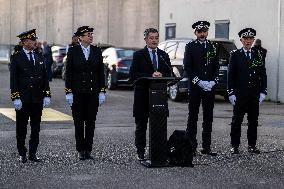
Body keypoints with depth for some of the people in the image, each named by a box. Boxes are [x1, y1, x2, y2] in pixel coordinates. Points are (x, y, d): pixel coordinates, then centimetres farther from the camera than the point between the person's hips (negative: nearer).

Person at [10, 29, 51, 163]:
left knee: (36, 128, 7)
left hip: (38, 99, 4)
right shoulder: (17, 58, -4)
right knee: (21, 128, 5)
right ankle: (22, 154, 15)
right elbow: (13, 80, -7)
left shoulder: (39, 57, 10)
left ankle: (32, 153, 15)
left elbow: (45, 78, 12)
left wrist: (47, 95, 4)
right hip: (23, 99, -4)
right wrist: (16, 98, -13)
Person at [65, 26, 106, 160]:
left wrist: (102, 91, 2)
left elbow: (101, 72, 8)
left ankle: (88, 150, 11)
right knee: (79, 122, 2)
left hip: (93, 92, 2)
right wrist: (68, 92, -7)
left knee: (91, 122, 4)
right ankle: (81, 150, 10)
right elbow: (68, 73, -1)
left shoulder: (97, 51, 6)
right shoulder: (73, 51, -1)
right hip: (78, 92, -2)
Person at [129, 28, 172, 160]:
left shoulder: (164, 55, 13)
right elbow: (133, 75, -9)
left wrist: (161, 75, -13)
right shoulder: (138, 55, 1)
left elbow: (169, 74, 10)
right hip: (143, 95, -3)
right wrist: (151, 76, -18)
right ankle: (140, 152, 11)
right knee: (141, 126, 4)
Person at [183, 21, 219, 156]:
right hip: (195, 88, -4)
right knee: (193, 117, 0)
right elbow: (187, 68, -6)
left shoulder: (213, 47, 11)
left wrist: (213, 82, -5)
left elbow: (217, 67, 11)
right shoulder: (190, 46, 0)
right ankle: (192, 146, 4)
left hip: (210, 87, 4)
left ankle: (206, 147, 12)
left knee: (208, 118, 6)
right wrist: (199, 82, -14)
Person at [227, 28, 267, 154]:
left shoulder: (258, 54, 10)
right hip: (240, 95, -3)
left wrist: (263, 92, 3)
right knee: (237, 121, 2)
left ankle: (252, 145, 16)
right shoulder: (235, 55, 2)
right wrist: (231, 93, -7)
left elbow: (263, 74, 10)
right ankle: (235, 146, 9)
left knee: (253, 121, 7)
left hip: (255, 95, 3)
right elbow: (230, 75, -1)